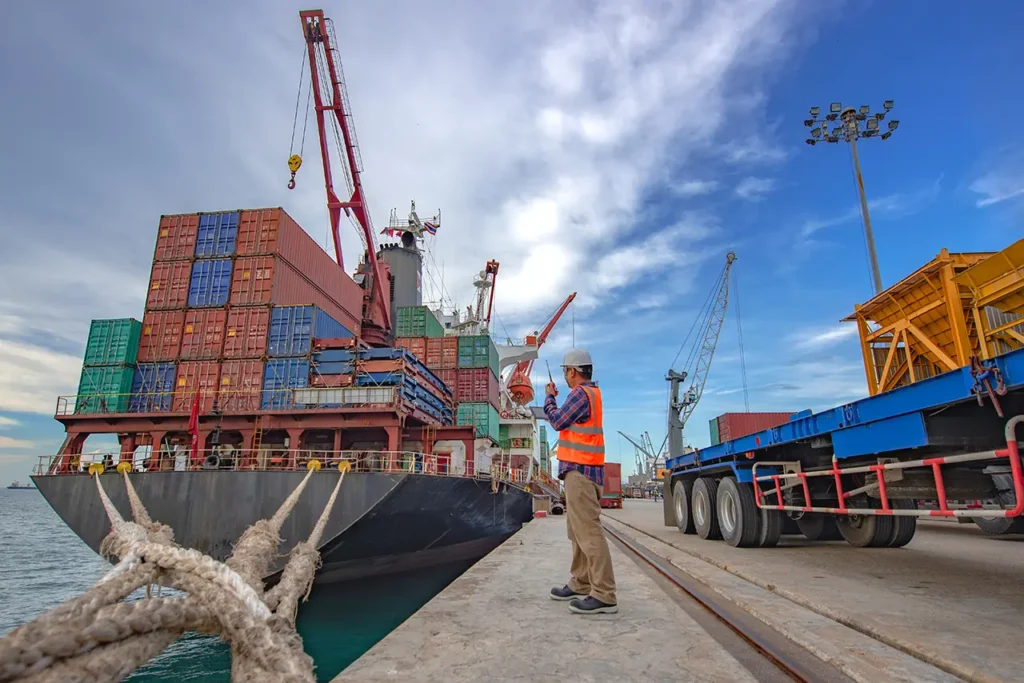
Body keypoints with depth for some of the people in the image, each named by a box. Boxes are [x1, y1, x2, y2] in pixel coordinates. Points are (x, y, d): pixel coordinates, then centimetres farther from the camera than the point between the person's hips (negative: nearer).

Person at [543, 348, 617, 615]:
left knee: (588, 531, -12)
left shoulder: (580, 393, -13)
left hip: (580, 470, -11)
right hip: (582, 469, 11)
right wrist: (554, 398, 18)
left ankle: (604, 595, -11)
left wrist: (549, 397, 4)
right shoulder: (591, 393, 19)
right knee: (578, 530, 15)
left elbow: (558, 421, -10)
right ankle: (581, 585, 23)